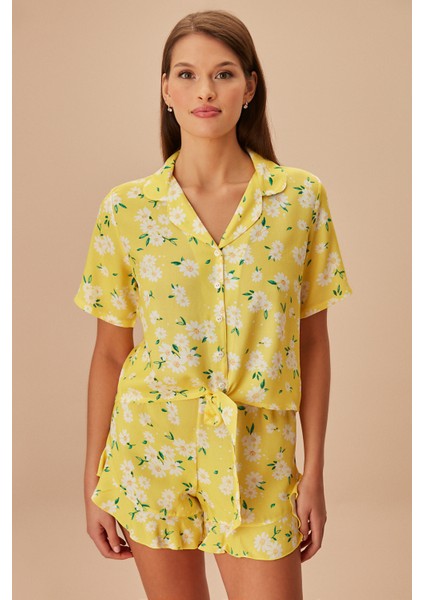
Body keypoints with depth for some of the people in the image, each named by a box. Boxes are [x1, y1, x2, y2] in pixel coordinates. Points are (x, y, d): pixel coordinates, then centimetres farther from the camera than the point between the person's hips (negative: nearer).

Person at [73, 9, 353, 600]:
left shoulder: (301, 198, -4)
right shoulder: (126, 208, -4)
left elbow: (312, 343, 1)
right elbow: (110, 353, 1)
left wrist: (314, 472, 0)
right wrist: (94, 481, 3)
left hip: (257, 460, 0)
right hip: (151, 448, 1)